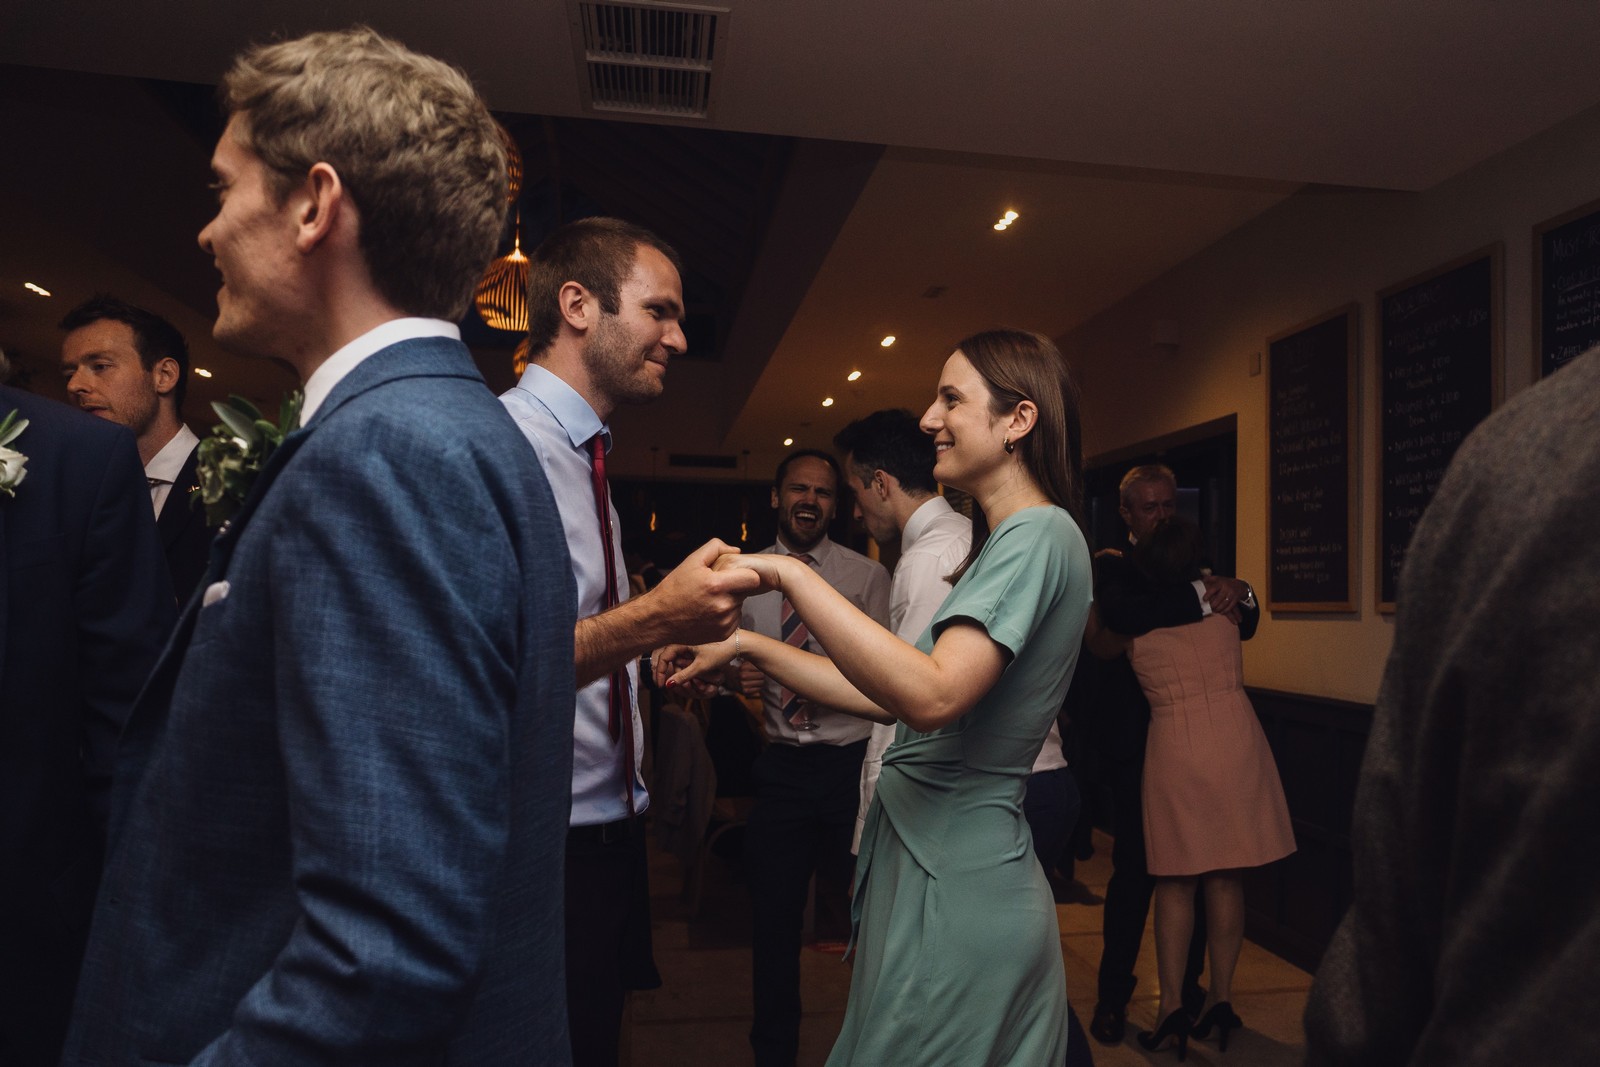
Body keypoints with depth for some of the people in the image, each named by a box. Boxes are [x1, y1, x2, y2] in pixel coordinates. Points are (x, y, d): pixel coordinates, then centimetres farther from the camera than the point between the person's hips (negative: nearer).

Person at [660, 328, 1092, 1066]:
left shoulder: (1040, 535, -16)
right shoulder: (1002, 543, 15)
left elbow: (932, 694, -30)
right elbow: (889, 695, 10)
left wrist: (790, 575, -27)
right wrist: (747, 645, 6)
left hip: (955, 887, -9)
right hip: (932, 864, 9)